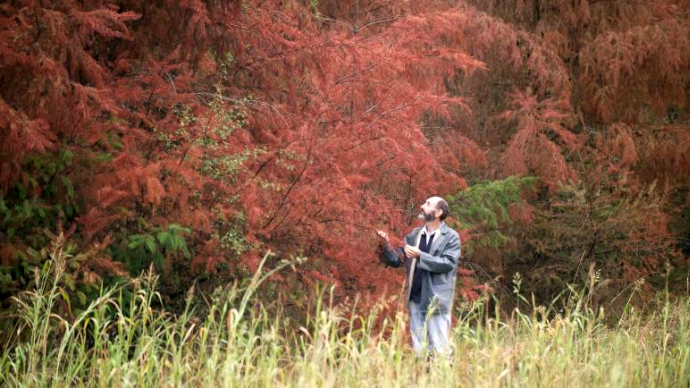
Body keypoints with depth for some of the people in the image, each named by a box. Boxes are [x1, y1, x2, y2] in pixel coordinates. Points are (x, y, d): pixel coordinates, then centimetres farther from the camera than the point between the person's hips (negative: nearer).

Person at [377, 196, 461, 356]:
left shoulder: (451, 237, -3)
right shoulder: (414, 235, 13)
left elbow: (448, 263, -14)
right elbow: (397, 260, 11)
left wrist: (420, 256, -21)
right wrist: (386, 246, -7)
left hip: (437, 300, -5)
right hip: (415, 300, 5)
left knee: (439, 348, -5)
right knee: (418, 348, 9)